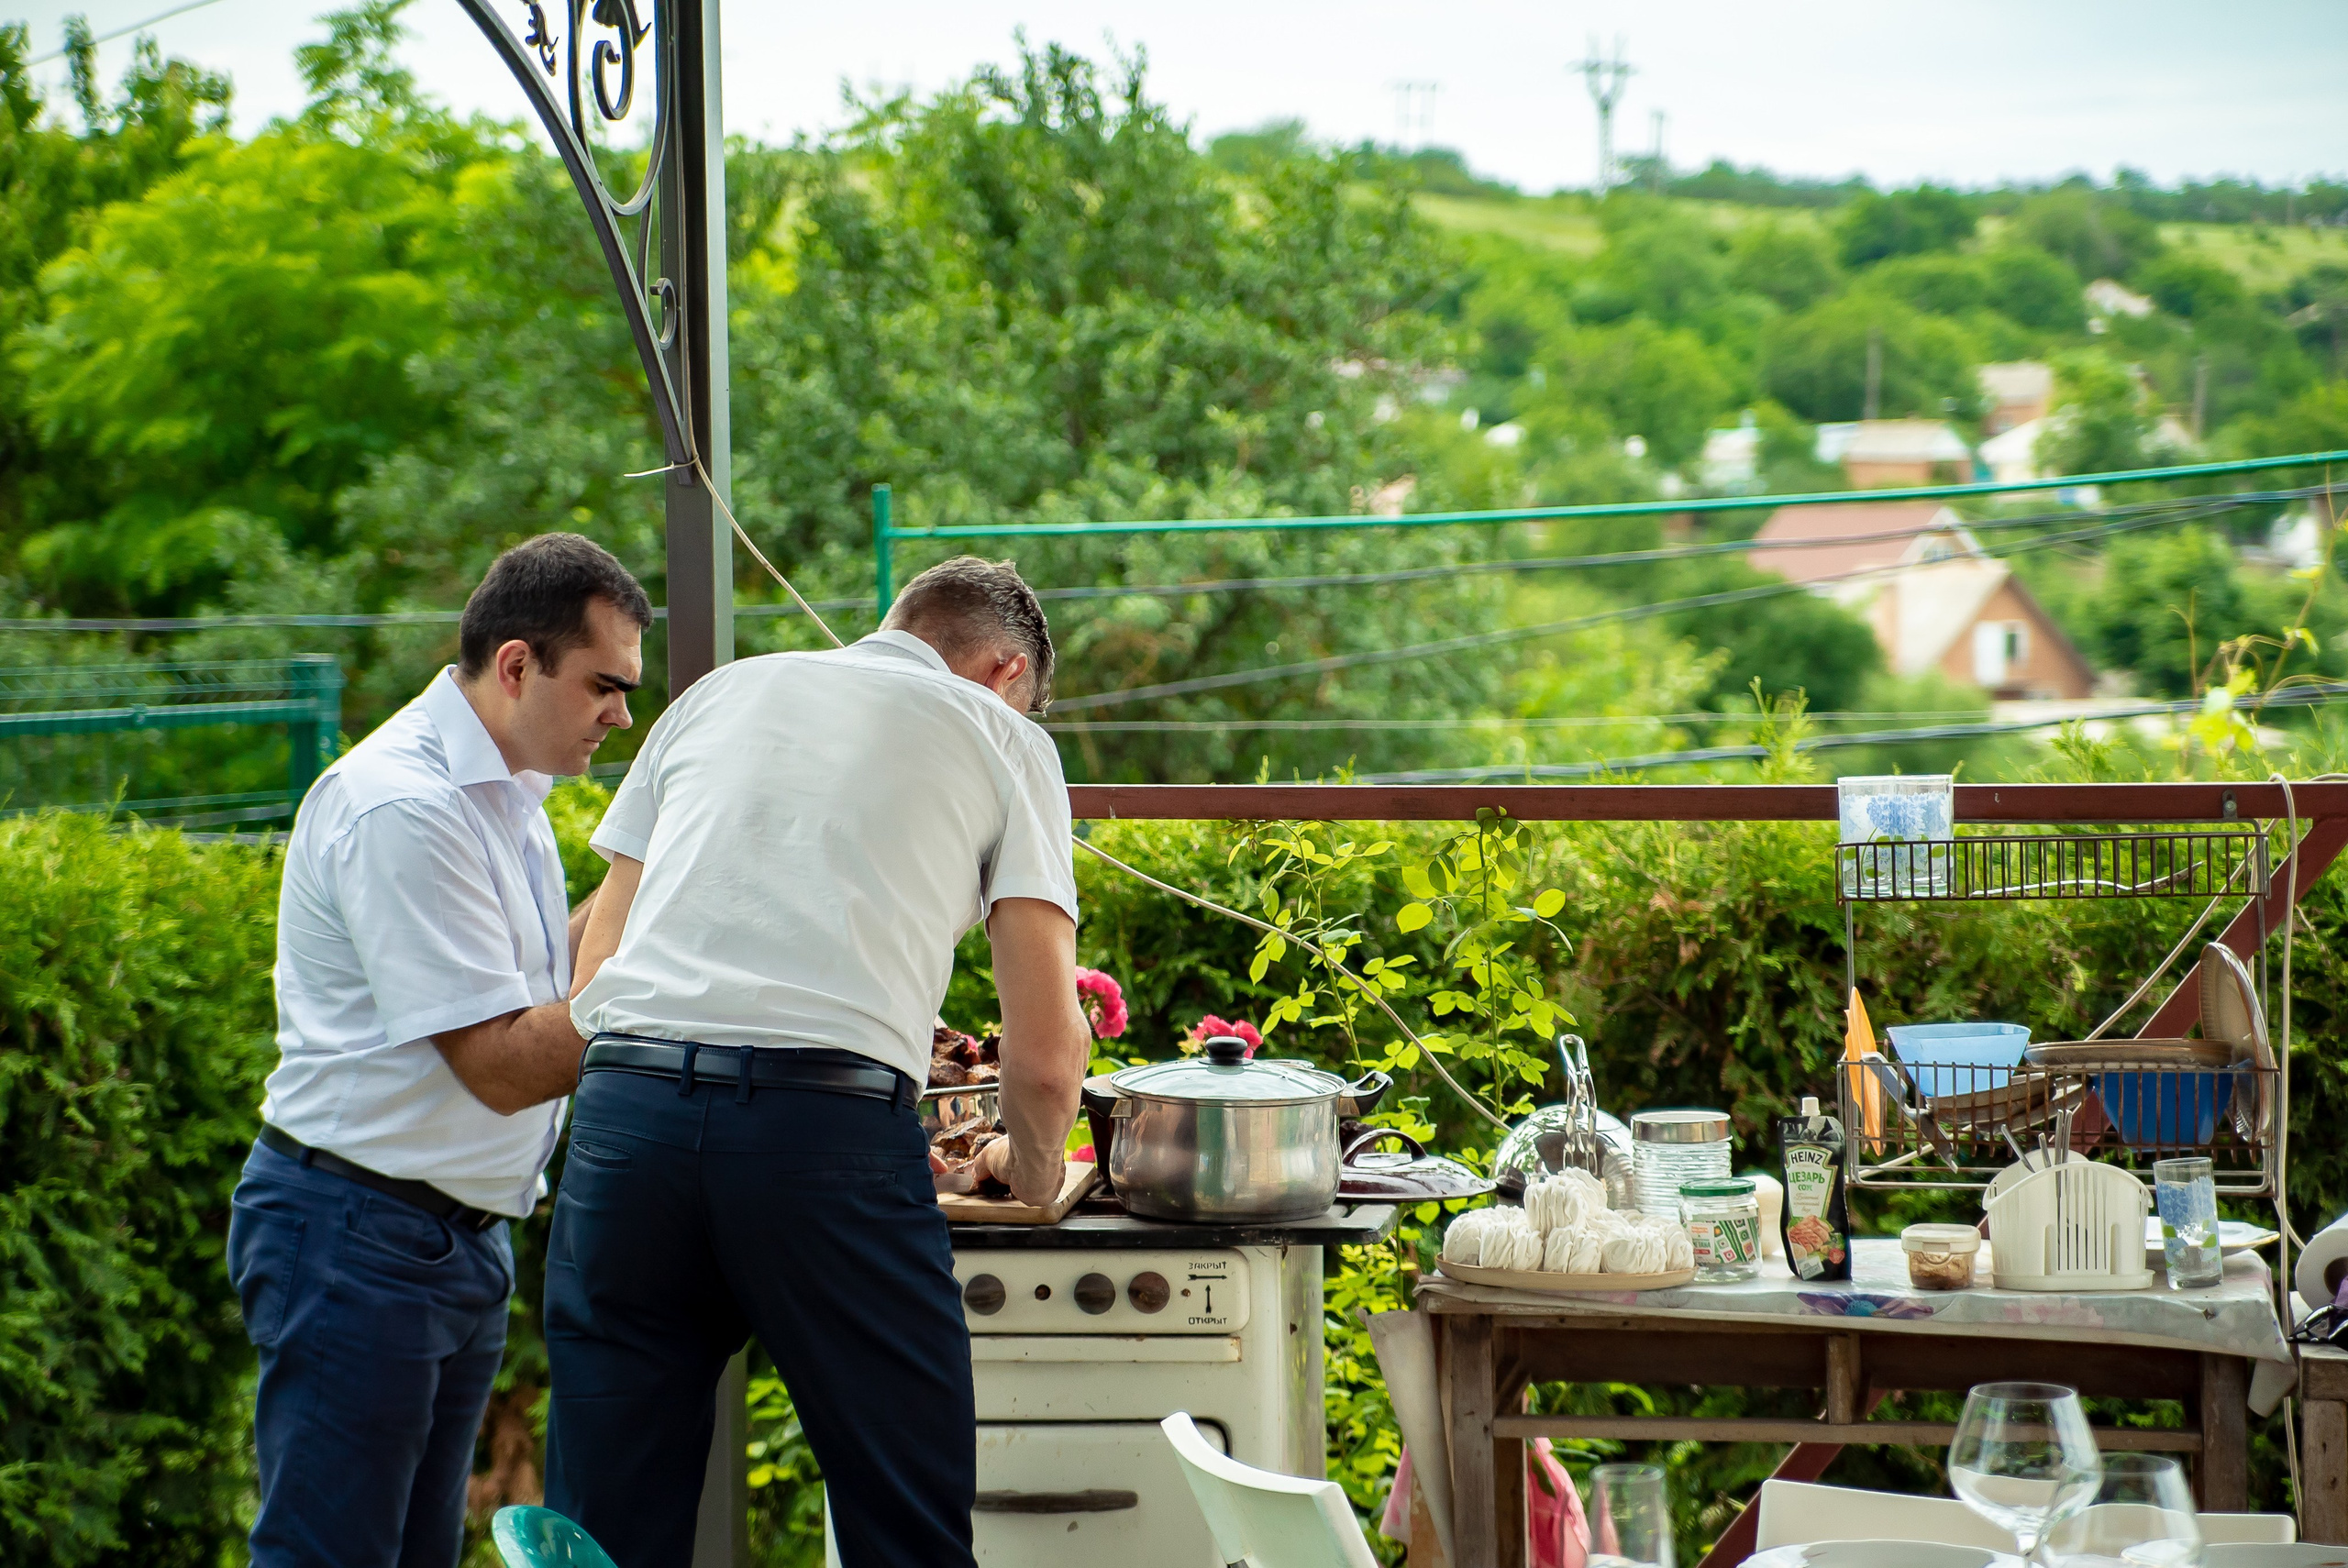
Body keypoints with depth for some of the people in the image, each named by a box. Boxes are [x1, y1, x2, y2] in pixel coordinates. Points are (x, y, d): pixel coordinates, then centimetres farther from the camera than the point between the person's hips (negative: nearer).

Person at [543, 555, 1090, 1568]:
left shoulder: (718, 694, 25)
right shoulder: (1003, 738, 15)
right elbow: (1045, 1051, 8)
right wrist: (1033, 1172, 27)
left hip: (624, 1108, 4)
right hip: (831, 1130, -3)